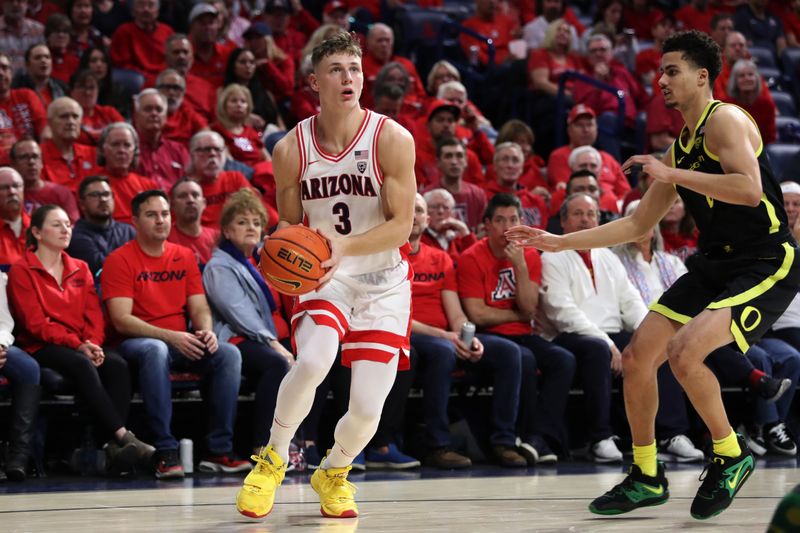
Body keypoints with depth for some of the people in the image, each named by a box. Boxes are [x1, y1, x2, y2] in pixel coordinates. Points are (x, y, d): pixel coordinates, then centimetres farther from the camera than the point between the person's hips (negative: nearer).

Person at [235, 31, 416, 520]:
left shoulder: (392, 140, -12)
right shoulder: (292, 149, -5)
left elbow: (401, 226, -15)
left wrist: (345, 246, -30)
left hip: (383, 281, 0)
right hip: (323, 277, 0)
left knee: (368, 408, -5)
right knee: (313, 361, -30)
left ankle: (334, 473, 28)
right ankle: (273, 460, -7)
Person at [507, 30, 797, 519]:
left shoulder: (725, 120, -13)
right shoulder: (679, 149, 13)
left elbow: (750, 190, -29)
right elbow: (638, 225, 20)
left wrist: (672, 175, -23)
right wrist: (560, 242, 14)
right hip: (714, 264, 9)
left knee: (684, 351, -26)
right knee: (637, 358, 4)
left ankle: (731, 456, -4)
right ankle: (646, 477, 19)